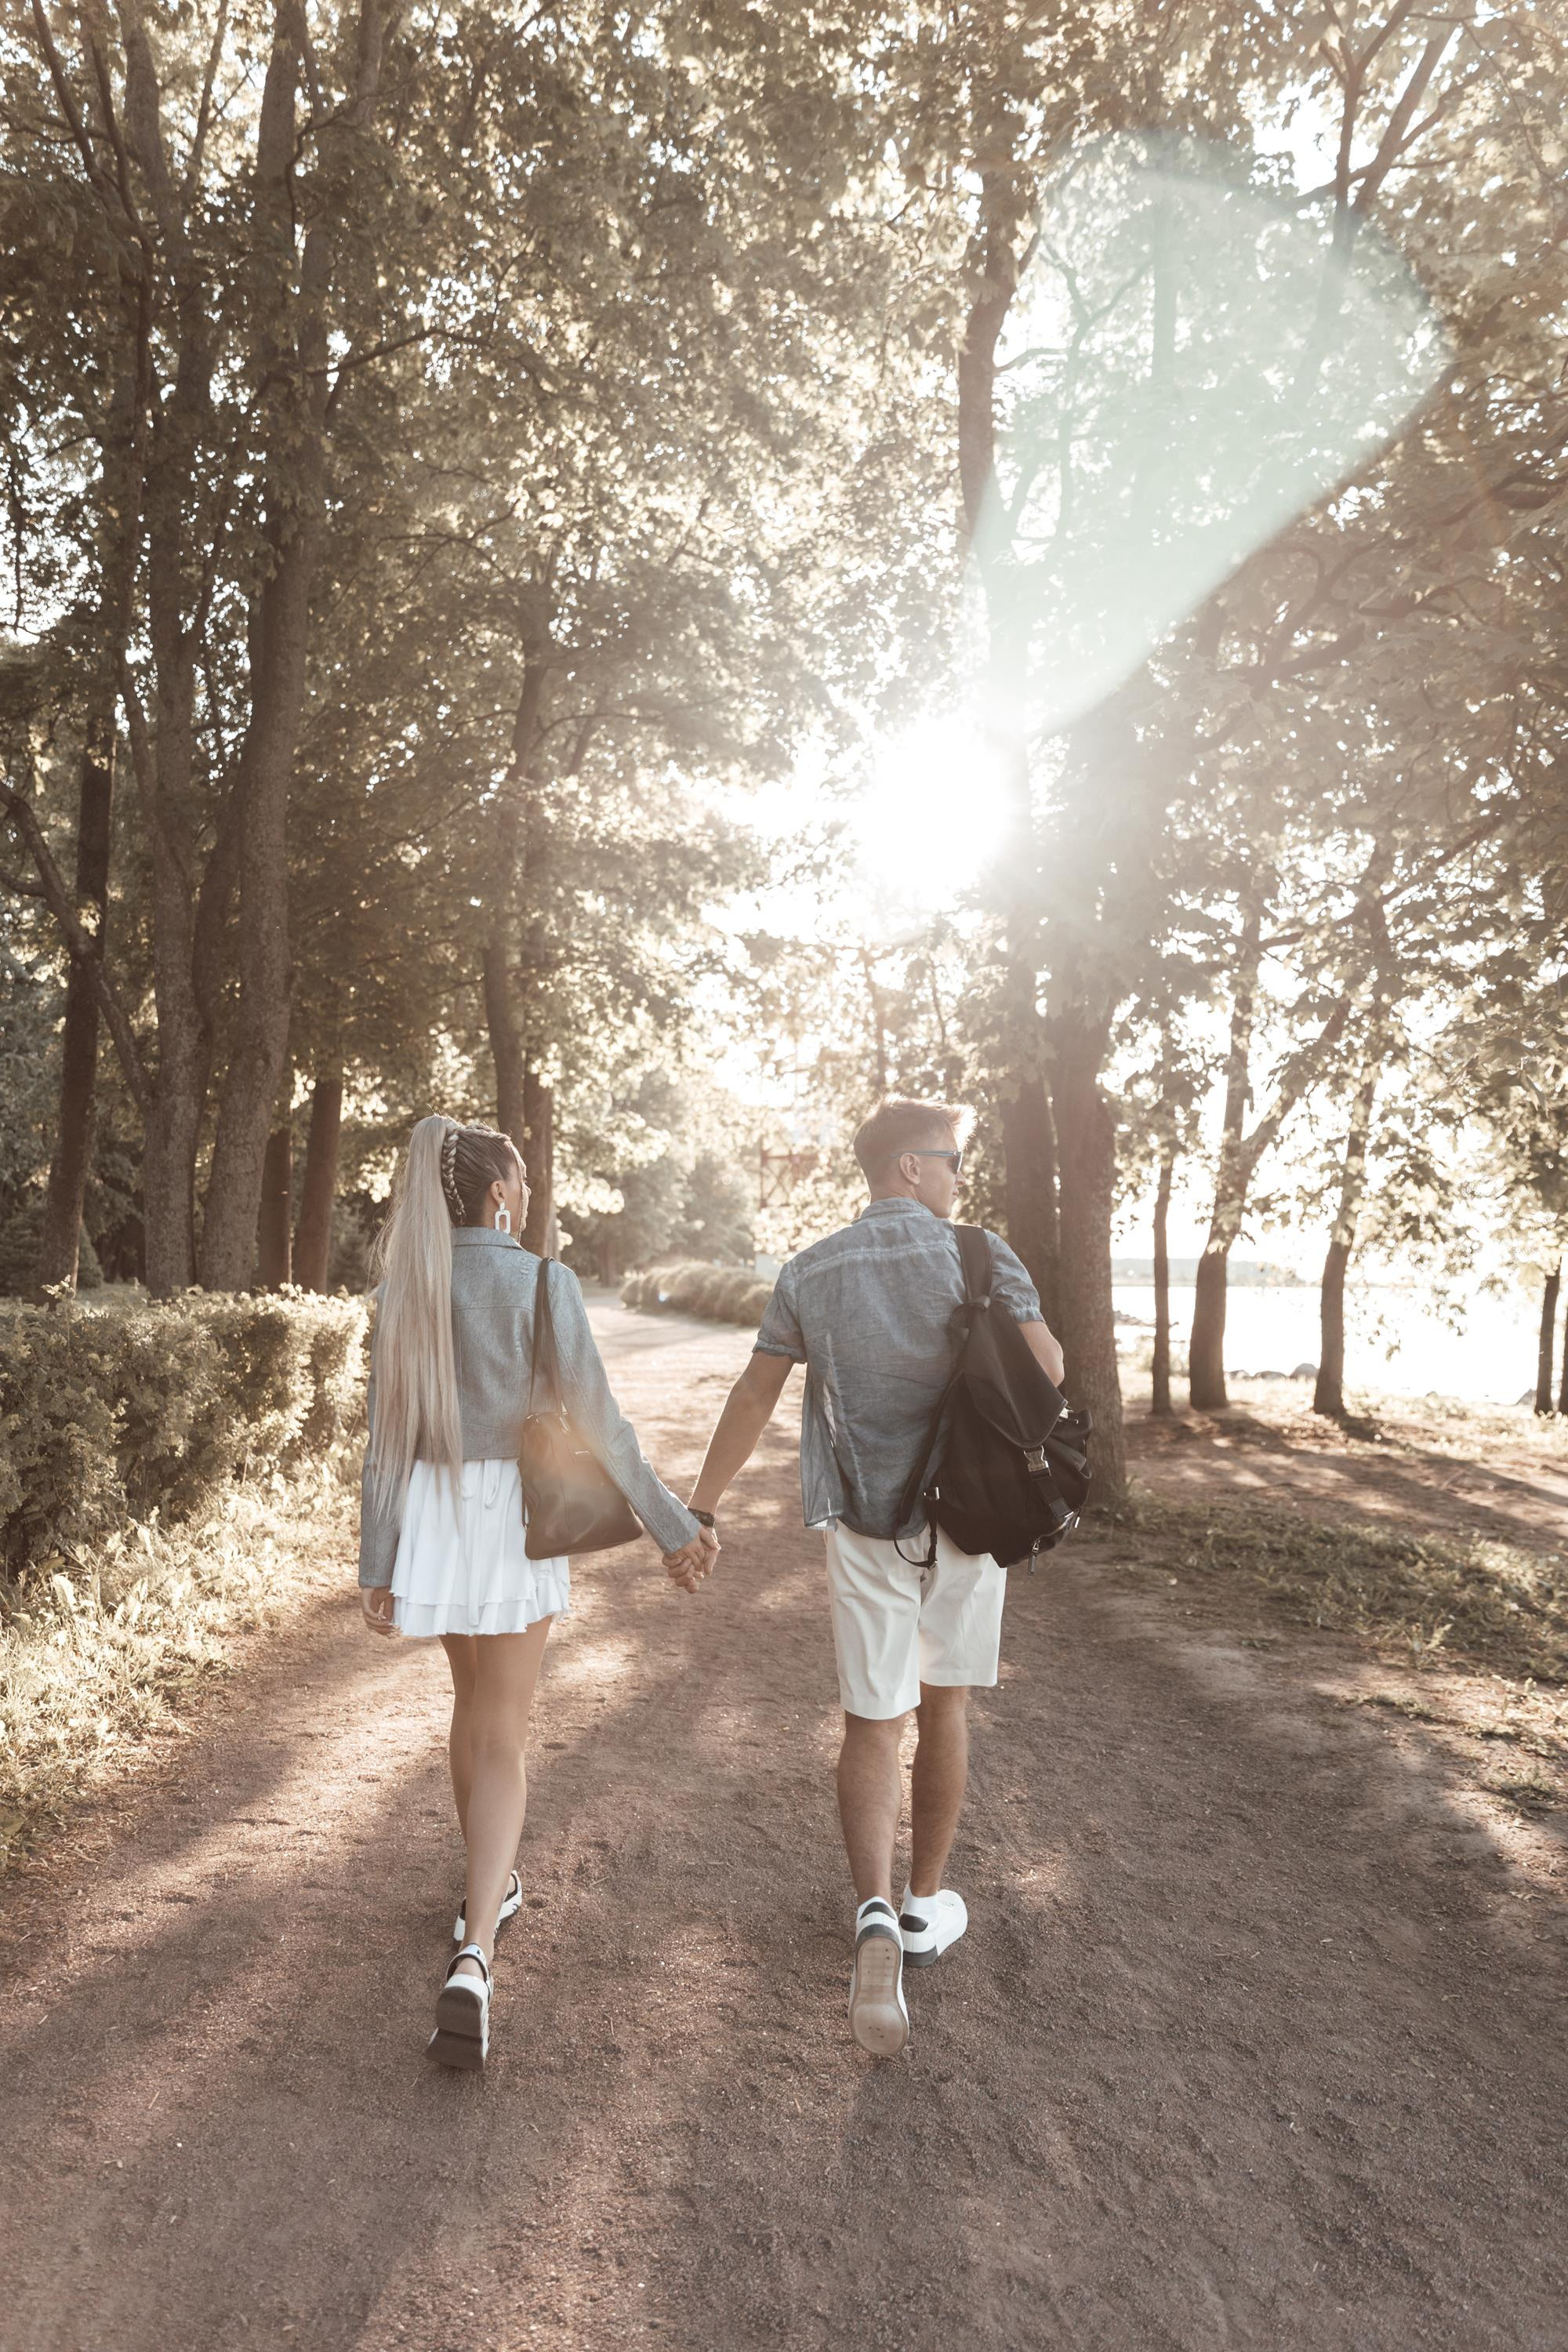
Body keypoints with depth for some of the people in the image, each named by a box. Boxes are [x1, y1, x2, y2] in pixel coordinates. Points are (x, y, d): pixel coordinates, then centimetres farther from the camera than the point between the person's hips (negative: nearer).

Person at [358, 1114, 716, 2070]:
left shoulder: (404, 1286, 0)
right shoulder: (542, 1282, -13)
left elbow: (387, 1435, 1)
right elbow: (597, 1419, -15)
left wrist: (376, 1563, 6)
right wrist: (672, 1524, -8)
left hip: (432, 1515, 5)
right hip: (516, 1512, -5)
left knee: (475, 1698, 25)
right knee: (502, 1735, 1)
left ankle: (491, 1884, 42)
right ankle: (474, 1959, -11)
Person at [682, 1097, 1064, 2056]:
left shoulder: (810, 1274, 0)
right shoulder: (980, 1256, -9)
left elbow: (752, 1401, -1)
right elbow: (1047, 1370, -15)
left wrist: (700, 1510, 7)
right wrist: (1029, 1320, 8)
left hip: (864, 1526, 1)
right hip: (964, 1515, -1)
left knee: (873, 1724, 9)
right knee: (945, 1706, 17)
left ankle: (877, 1915, -11)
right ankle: (925, 1905, 30)